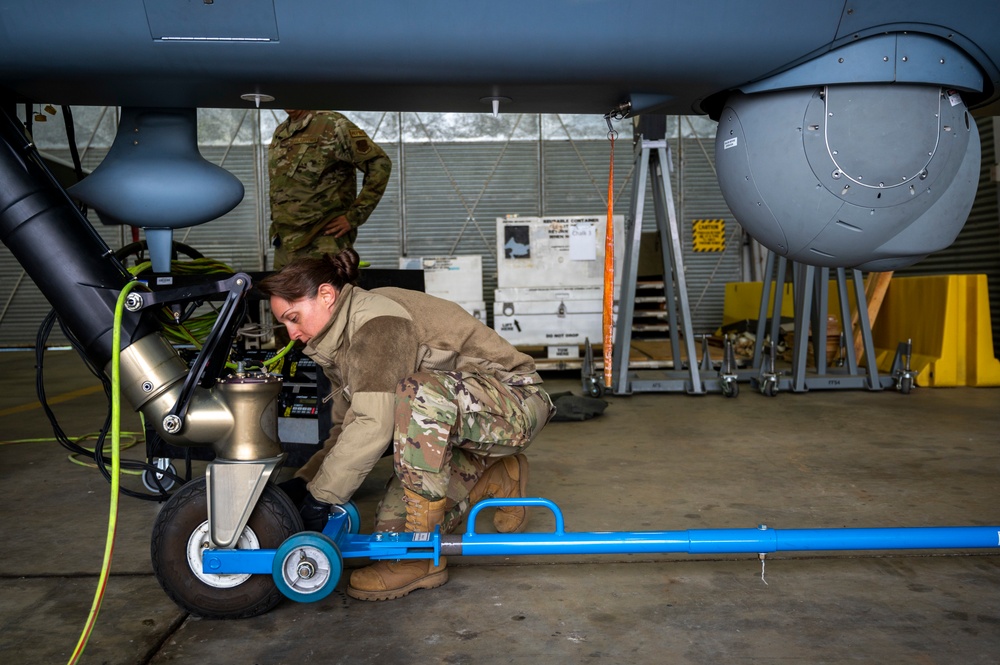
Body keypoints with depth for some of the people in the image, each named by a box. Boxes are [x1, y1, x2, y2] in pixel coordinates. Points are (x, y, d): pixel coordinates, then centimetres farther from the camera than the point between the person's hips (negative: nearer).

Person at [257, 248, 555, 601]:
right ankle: (494, 479, 17)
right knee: (392, 526, -2)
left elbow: (374, 425, -31)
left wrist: (320, 495, -24)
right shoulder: (339, 344, 9)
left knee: (417, 393, -39)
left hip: (515, 402, -9)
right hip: (454, 420, 9)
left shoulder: (376, 320, -23)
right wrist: (303, 481, -4)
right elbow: (347, 430, 10)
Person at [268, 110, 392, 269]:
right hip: (285, 243, 8)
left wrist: (354, 217, -14)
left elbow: (379, 163, -13)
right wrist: (277, 220, 14)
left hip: (323, 245, -7)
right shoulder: (280, 132, 15)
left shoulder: (332, 125, -8)